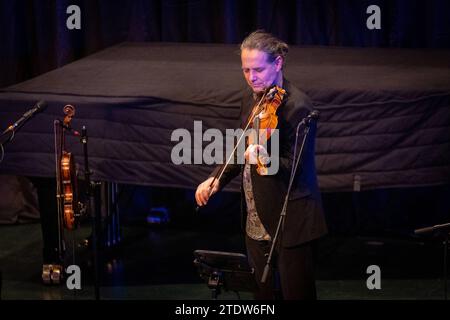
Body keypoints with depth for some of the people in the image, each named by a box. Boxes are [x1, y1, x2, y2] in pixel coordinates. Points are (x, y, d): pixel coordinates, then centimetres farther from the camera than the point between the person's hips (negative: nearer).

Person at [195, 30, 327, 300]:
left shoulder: (297, 106, -18)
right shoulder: (251, 98, 7)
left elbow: (293, 167, -20)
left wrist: (266, 159, -39)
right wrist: (216, 179, 5)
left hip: (291, 224, -8)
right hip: (257, 222, 8)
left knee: (297, 294, -1)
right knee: (265, 294, 15)